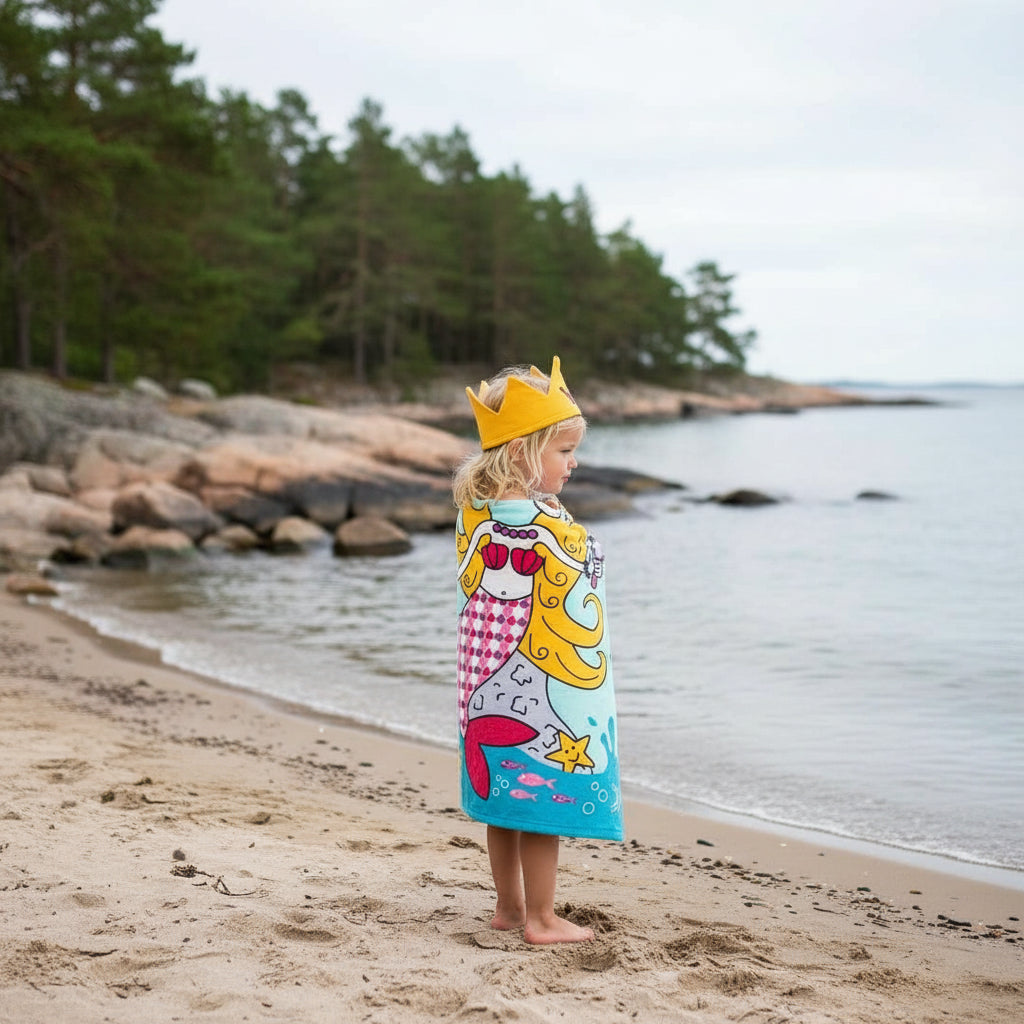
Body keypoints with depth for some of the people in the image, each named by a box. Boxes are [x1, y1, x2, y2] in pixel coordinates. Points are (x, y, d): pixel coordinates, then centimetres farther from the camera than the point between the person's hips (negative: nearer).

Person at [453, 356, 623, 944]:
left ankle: (509, 906, 28)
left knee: (507, 799, 17)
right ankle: (542, 919, 11)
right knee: (547, 802, 2)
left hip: (489, 690, 8)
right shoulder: (550, 526, -20)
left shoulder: (474, 515, 3)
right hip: (546, 696, -8)